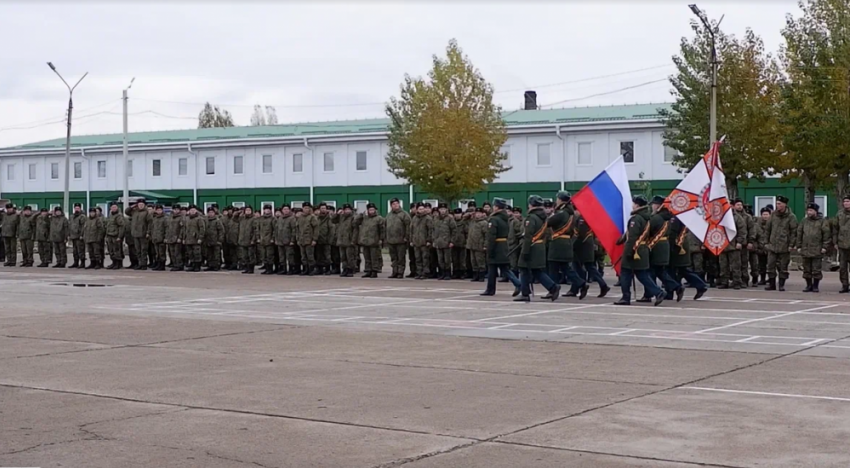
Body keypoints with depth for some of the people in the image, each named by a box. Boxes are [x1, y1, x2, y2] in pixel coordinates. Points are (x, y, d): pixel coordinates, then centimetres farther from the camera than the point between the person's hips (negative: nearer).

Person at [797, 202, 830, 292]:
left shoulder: (822, 221, 0)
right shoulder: (804, 221, 11)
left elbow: (827, 234, -3)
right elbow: (799, 234, 13)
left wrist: (825, 247, -9)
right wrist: (799, 246, 7)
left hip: (817, 251, -4)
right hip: (805, 250, 4)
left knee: (816, 270, -1)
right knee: (807, 270, 7)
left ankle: (816, 286, 8)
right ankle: (809, 286, 16)